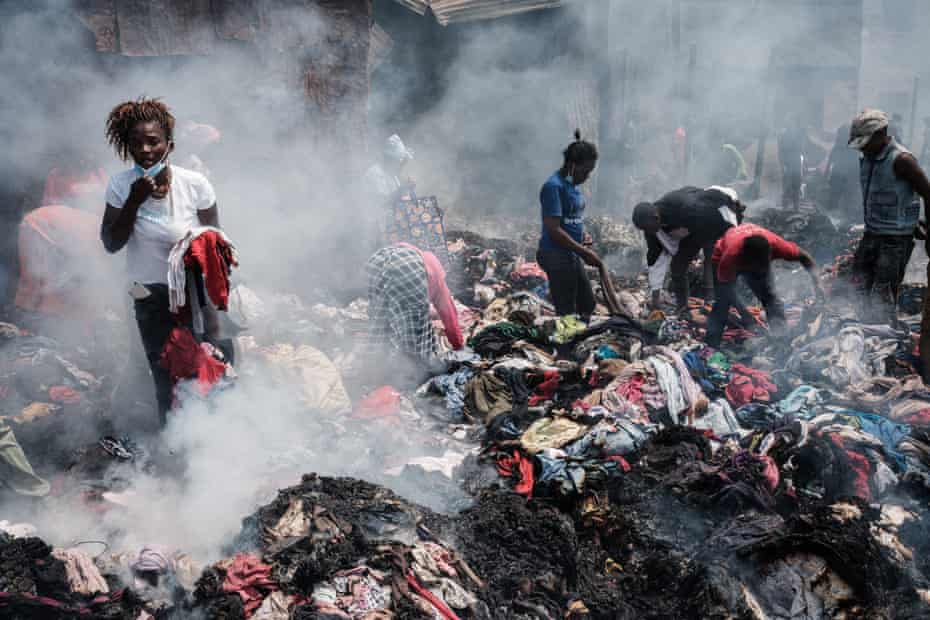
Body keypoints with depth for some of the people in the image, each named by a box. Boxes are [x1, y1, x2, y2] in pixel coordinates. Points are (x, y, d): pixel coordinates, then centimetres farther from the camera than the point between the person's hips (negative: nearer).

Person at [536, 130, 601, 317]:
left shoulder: (572, 184, 10)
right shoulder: (554, 187, -17)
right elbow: (553, 230, -22)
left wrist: (584, 235, 4)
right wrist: (585, 252, -19)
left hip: (571, 256, 10)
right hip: (556, 256, -10)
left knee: (587, 305, 17)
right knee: (567, 313, -5)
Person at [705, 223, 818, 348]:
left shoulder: (774, 244, -39)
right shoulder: (731, 255, -44)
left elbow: (804, 257, -22)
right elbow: (727, 291, -33)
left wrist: (816, 283, -34)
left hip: (756, 257, 3)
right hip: (722, 256, -3)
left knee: (770, 296, -6)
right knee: (722, 303, -12)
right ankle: (711, 347, -7)